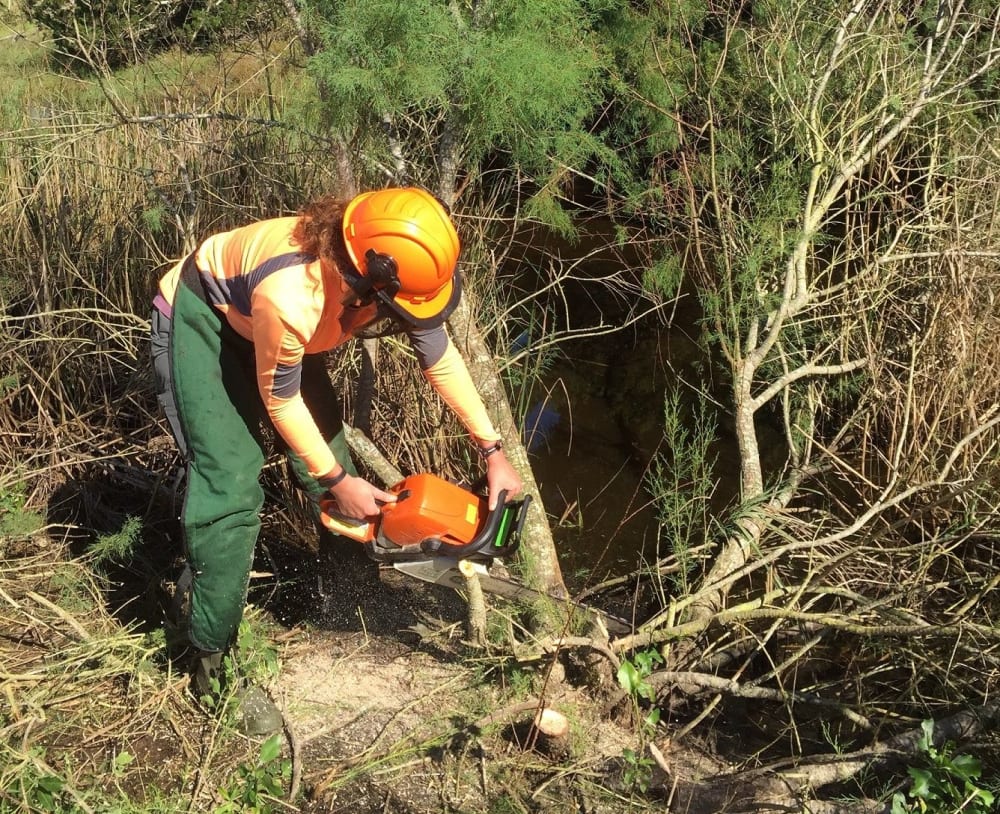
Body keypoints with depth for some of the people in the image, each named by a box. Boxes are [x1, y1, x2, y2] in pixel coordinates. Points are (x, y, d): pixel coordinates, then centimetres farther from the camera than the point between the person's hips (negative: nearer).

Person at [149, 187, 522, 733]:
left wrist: (493, 452, -8)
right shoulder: (292, 298, -43)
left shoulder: (390, 272, -24)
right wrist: (338, 482, -15)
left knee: (329, 454, 7)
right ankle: (212, 662, -4)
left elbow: (440, 358, -8)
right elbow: (280, 400, -24)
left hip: (255, 318, 7)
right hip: (198, 317, -7)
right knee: (231, 482, -16)